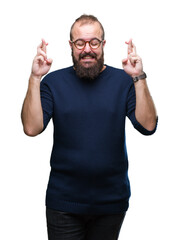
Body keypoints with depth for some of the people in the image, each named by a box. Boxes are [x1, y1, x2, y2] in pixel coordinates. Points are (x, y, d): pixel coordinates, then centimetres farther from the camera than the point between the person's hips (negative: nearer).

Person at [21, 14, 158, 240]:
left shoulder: (123, 80, 0)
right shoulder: (54, 81, -1)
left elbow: (148, 126, -12)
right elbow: (31, 128, -13)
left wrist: (139, 79, -22)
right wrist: (35, 79, -20)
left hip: (112, 200, 1)